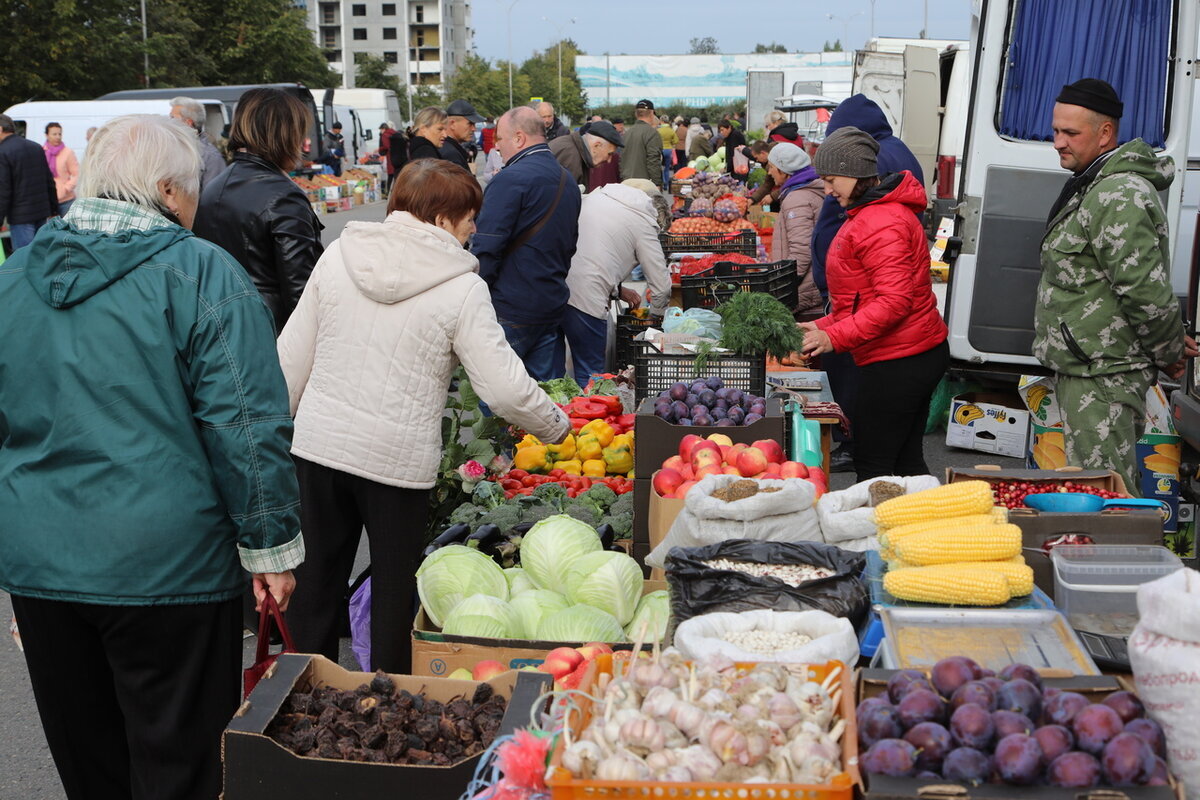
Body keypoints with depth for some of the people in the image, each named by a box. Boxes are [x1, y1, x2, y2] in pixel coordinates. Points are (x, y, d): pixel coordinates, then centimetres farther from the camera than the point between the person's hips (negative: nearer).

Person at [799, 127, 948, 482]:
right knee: (905, 462, 15)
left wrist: (835, 337, -24)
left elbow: (895, 300, -24)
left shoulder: (882, 223, -18)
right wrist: (824, 326, 9)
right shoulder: (869, 214, 17)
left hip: (898, 361, -11)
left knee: (872, 466, -5)